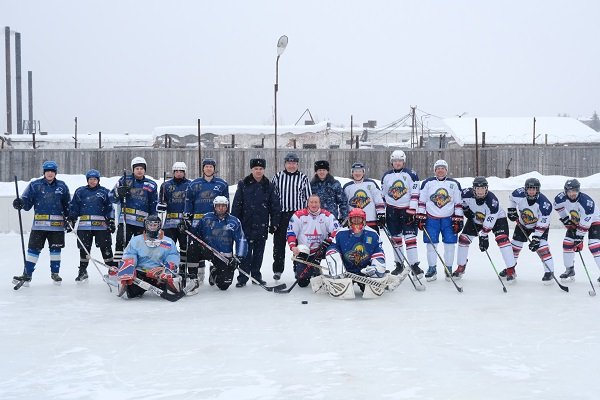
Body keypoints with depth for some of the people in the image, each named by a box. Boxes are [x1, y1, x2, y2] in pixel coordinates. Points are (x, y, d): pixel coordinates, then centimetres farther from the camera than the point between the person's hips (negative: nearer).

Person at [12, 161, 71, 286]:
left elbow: (67, 205, 12)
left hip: (57, 224, 1)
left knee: (55, 249, 9)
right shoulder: (35, 185, 2)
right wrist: (20, 203, -23)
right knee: (34, 248, -2)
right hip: (39, 223, -1)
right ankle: (27, 274, 3)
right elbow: (27, 202, -1)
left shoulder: (62, 186, 7)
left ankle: (55, 273, 22)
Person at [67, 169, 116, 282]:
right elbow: (74, 206, 13)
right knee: (84, 248, 4)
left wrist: (111, 221, 1)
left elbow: (110, 208, 7)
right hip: (84, 225, 2)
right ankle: (83, 271, 14)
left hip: (101, 226, -1)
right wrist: (71, 219, 4)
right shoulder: (80, 191, 11)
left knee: (105, 247, -3)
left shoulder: (105, 192, 8)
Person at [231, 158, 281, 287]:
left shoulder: (269, 186, 5)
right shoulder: (243, 184, 0)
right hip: (246, 224, -2)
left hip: (262, 225, 2)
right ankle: (242, 278, 3)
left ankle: (256, 275, 21)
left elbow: (275, 206, 7)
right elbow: (236, 205, 0)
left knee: (259, 252, 10)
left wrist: (274, 223, 3)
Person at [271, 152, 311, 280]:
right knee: (279, 243, 2)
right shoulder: (277, 177, 7)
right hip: (281, 215, 1)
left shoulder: (303, 178, 5)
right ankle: (277, 270, 11)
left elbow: (307, 198, 7)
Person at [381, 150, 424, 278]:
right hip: (392, 211, 4)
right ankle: (399, 264, 18)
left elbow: (415, 194, -8)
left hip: (407, 209, -4)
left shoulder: (411, 174, -4)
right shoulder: (386, 176, 9)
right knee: (396, 238, 9)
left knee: (410, 237, -10)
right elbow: (382, 195, 13)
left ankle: (414, 264, -10)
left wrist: (412, 210, -15)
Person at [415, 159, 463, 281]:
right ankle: (432, 269, 12)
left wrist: (458, 220, 0)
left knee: (450, 244, 0)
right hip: (431, 218, 0)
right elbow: (421, 201, 4)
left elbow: (458, 204, 5)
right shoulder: (427, 183, 3)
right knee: (431, 244, 0)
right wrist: (420, 217, -2)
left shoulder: (454, 184, 4)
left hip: (449, 219, 0)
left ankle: (449, 269, 14)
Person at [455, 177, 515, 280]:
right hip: (475, 219, 4)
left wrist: (484, 236, -36)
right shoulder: (467, 194, -27)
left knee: (502, 239, -23)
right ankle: (461, 267, 16)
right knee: (463, 239, -1)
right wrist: (465, 209, -8)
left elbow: (489, 222, -35)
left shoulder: (492, 200, -37)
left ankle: (511, 269, -19)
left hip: (496, 218, -4)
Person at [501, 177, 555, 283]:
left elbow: (542, 224, -29)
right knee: (515, 245, 7)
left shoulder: (544, 203, -34)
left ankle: (549, 272, -12)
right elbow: (511, 198, 2)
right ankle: (510, 270, 24)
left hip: (540, 224, -4)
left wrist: (536, 238, -31)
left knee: (541, 246, -20)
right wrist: (511, 210, -6)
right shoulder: (519, 194, -26)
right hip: (523, 224, 4)